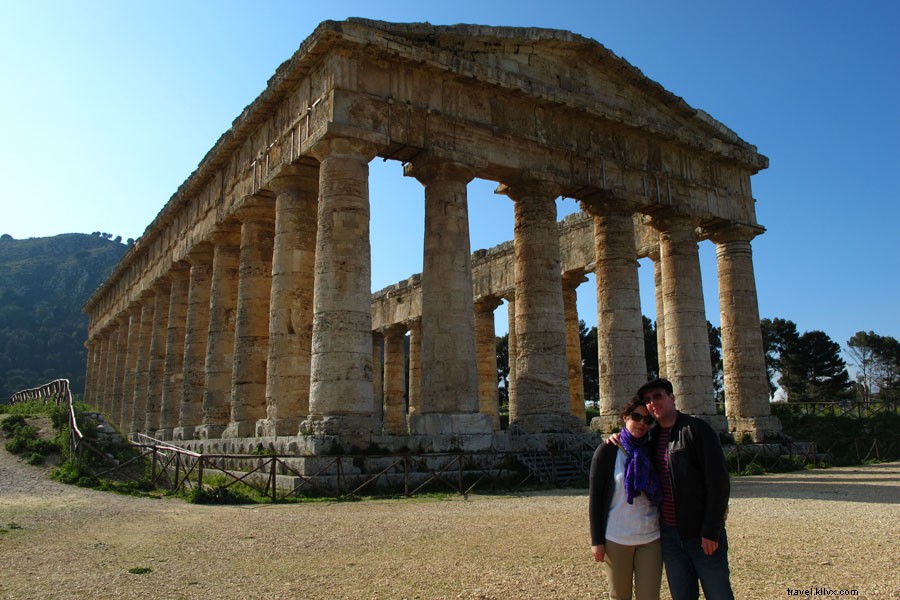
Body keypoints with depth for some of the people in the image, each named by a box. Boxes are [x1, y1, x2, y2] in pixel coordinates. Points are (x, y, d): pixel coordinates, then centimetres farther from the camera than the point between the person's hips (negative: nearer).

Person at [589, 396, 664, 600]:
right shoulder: (608, 451, -4)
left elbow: (660, 495, 13)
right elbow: (595, 497, -4)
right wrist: (596, 541, -7)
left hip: (650, 538, 3)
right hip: (616, 539, -3)